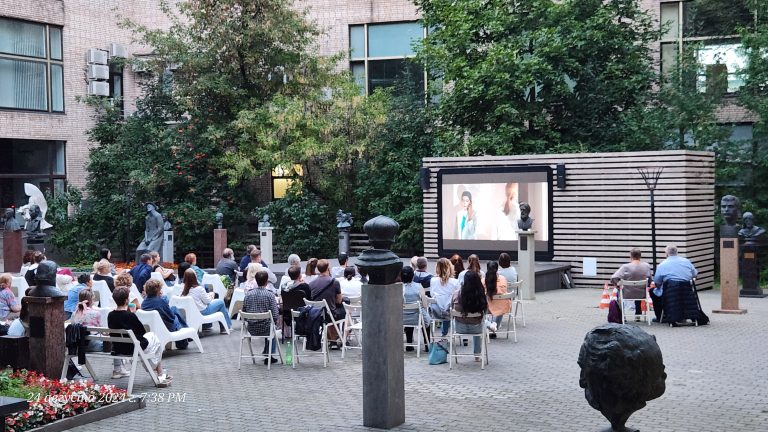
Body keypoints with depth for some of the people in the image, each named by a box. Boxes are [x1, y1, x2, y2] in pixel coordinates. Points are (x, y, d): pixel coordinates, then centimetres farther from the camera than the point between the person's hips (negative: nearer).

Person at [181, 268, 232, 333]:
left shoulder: (183, 290, -7)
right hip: (203, 312, -7)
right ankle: (227, 326, 23)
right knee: (221, 302, 12)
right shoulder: (199, 289, -25)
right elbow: (207, 301, -13)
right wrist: (210, 296, 7)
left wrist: (208, 295, 7)